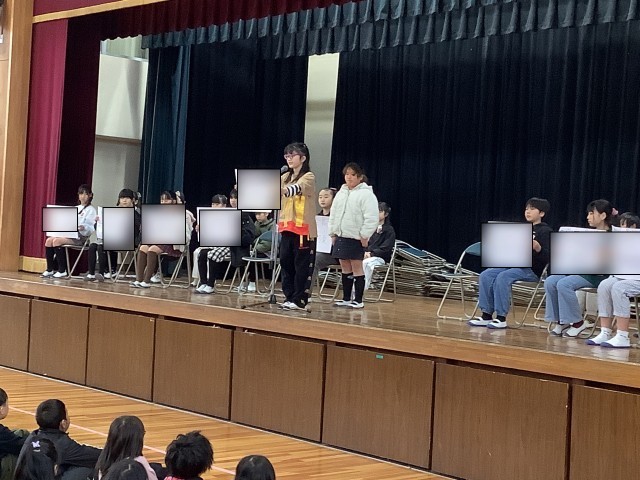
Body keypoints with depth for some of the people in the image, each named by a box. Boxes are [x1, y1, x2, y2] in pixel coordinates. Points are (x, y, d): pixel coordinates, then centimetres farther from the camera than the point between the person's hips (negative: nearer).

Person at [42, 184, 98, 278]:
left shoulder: (91, 210, 1)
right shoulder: (76, 208, 25)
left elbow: (92, 228, -10)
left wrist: (84, 227, -30)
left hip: (80, 237, -7)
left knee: (57, 241, -27)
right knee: (49, 240, -14)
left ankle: (62, 271, -22)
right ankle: (49, 270, -12)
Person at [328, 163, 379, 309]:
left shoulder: (366, 194, -10)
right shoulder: (341, 193, 13)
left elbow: (371, 218, -15)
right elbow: (333, 214, 18)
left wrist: (364, 236, -17)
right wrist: (332, 233, 13)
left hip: (356, 238, -7)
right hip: (341, 237, 7)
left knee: (357, 267, -2)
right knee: (345, 268, 12)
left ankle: (358, 300, 3)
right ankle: (346, 298, 19)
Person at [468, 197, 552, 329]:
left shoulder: (545, 231, -4)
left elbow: (547, 257, -13)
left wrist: (538, 248, -32)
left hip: (531, 270, -8)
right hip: (514, 264, 8)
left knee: (503, 277, -31)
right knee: (486, 275, -11)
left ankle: (501, 318, -26)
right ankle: (486, 315, -11)